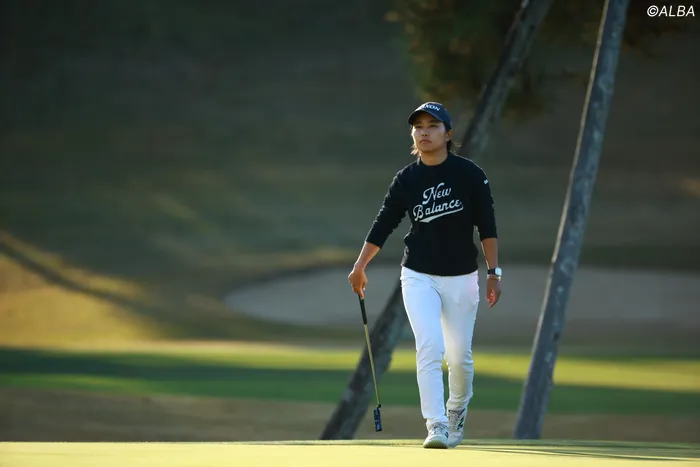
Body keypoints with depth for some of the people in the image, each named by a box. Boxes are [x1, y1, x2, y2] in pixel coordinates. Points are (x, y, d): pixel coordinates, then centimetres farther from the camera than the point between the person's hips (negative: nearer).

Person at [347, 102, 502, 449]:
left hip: (461, 277, 0)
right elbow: (382, 227, 4)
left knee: (459, 356, 6)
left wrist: (493, 272, -6)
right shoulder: (406, 179, -2)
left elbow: (487, 227, -3)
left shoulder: (469, 174, -7)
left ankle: (457, 410, 35)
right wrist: (359, 269, 2)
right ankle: (436, 426, -17)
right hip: (418, 277, 0)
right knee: (430, 348, -16)